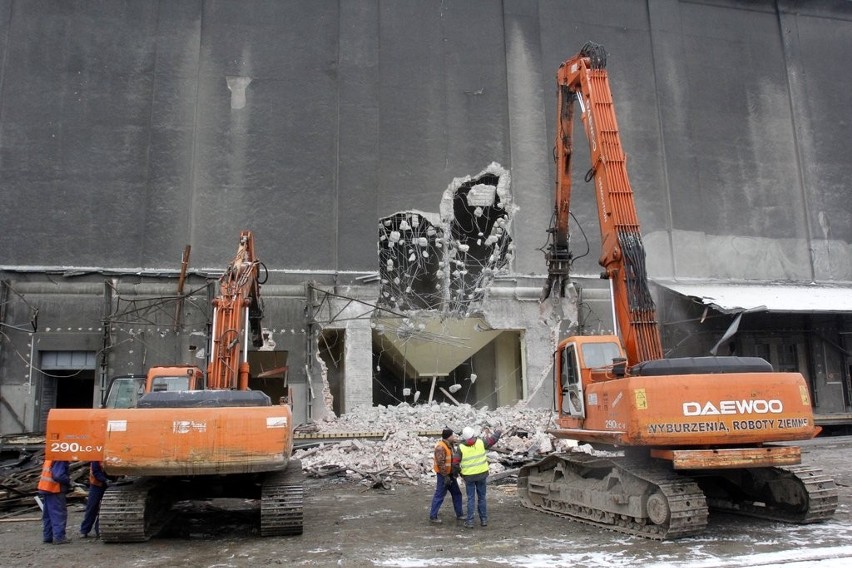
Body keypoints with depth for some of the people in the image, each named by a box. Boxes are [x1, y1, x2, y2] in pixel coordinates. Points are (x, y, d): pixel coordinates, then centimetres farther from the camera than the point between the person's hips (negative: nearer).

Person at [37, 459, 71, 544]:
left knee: (47, 514, 15)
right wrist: (68, 481, -8)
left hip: (45, 488, 9)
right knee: (59, 514, -2)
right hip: (54, 490, -9)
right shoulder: (60, 460, -20)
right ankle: (59, 537, -1)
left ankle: (47, 537, 21)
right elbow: (59, 476, -26)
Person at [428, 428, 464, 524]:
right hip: (444, 475, -9)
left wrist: (455, 472, 16)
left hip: (450, 474, 9)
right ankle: (432, 516, 7)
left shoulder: (449, 445, 7)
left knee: (457, 493, 15)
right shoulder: (440, 447, -23)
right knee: (439, 496, -2)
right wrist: (445, 476, -23)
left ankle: (459, 514, 26)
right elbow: (441, 463, -25)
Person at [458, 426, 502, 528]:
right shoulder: (480, 443, -7)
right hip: (482, 474, 2)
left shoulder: (461, 447, -12)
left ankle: (470, 521, 4)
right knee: (481, 497, 13)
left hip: (469, 476, -1)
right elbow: (492, 439, 8)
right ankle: (484, 519, 17)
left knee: (471, 499, 6)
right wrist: (498, 433, 27)